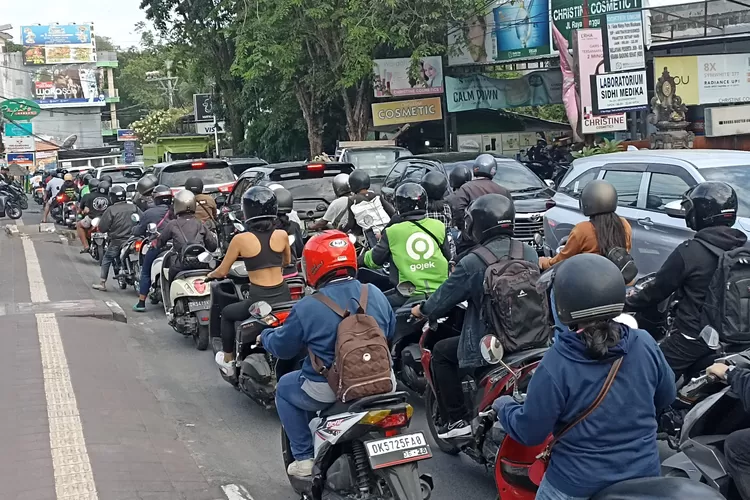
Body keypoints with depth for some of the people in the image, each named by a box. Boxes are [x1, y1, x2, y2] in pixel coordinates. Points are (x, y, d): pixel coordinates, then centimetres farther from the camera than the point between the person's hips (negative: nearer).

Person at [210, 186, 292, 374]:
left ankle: (228, 359, 36)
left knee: (227, 313, 28)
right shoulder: (282, 235, 1)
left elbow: (222, 272, 3)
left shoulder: (241, 239, -8)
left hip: (259, 302, -3)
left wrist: (211, 274, 26)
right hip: (283, 299, 3)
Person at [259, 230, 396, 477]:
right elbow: (390, 330, 17)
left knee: (285, 388, 23)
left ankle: (304, 458, 18)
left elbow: (282, 347, 1)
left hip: (329, 391, -4)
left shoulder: (307, 308, -12)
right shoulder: (375, 294, 0)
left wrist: (266, 335, 23)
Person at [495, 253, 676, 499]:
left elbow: (530, 432, -13)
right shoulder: (646, 345, -12)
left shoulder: (555, 365, -23)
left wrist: (505, 407, 7)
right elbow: (666, 397, 6)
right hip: (644, 478, 3)